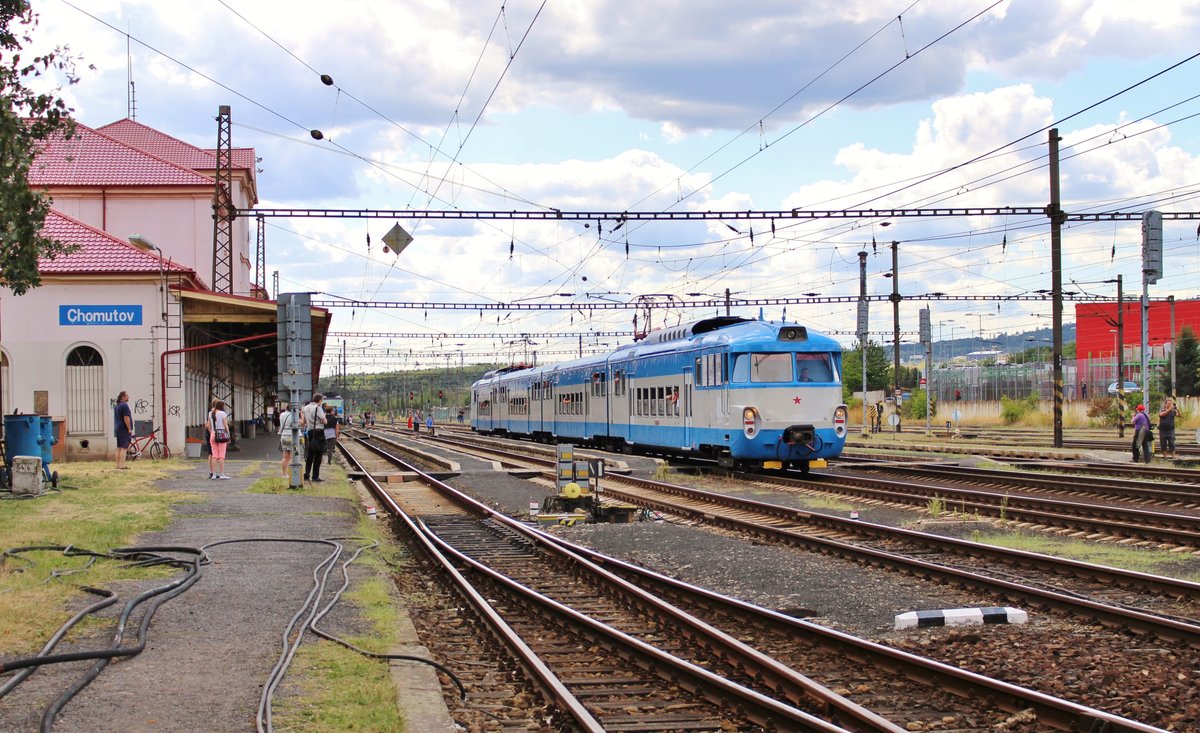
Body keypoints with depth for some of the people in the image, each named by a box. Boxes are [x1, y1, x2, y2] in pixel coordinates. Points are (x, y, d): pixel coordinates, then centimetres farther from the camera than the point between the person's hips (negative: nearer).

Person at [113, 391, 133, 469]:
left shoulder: (116, 406, 16)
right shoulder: (124, 405, -15)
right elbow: (126, 418, -21)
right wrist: (129, 429, -17)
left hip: (117, 429, 10)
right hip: (124, 430, -10)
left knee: (119, 448, 11)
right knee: (124, 448, -9)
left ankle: (118, 465, 11)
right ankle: (122, 465, -13)